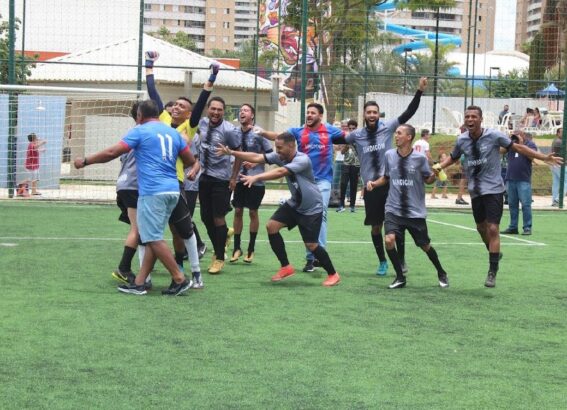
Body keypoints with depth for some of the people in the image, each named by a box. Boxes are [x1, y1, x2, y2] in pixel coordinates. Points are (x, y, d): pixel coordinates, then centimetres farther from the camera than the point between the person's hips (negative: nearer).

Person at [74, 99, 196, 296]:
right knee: (152, 238, 9)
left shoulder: (140, 131, -2)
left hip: (152, 192, -7)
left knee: (154, 239, -3)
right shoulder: (173, 133, 14)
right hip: (172, 191, 7)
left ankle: (180, 279, -4)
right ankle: (139, 283, 8)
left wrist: (85, 161, 4)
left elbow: (112, 152, -6)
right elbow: (190, 160, 18)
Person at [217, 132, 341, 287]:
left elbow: (280, 172, -43)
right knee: (271, 226, -6)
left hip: (312, 208, -7)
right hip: (295, 203, 7)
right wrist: (232, 152, -24)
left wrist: (256, 177, -51)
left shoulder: (302, 160, -29)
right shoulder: (280, 157, -8)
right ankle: (286, 267, 5)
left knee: (311, 245, -9)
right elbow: (257, 157, -15)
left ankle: (333, 274, 12)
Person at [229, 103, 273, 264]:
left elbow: (270, 154, -3)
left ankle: (251, 249, 14)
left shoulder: (258, 133, -6)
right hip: (240, 178, 3)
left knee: (253, 212, 4)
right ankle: (237, 248, 13)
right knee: (238, 211, 4)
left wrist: (256, 162, -13)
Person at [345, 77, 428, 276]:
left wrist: (419, 91, -14)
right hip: (371, 186, 1)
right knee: (376, 226, 7)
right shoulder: (357, 135, 1)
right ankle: (382, 262, 22)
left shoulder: (387, 127, -2)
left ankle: (401, 260, 15)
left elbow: (409, 113, -7)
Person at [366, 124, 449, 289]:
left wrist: (435, 173, -18)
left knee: (425, 246, 8)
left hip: (416, 211, -2)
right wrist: (373, 183, -6)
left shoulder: (420, 158, -9)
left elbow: (428, 179, 3)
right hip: (394, 209, 2)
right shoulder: (389, 155, -1)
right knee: (389, 240, -19)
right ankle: (400, 277, -1)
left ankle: (441, 273, 35)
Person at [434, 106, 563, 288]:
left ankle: (492, 272, -4)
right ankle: (494, 253, 42)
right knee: (481, 227, 15)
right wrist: (440, 166, -2)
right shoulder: (462, 140, -1)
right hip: (475, 190, 4)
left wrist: (544, 157, -9)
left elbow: (517, 147, -6)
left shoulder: (494, 135, -12)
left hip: (493, 189, -4)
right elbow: (453, 157, 18)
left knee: (493, 228, -11)